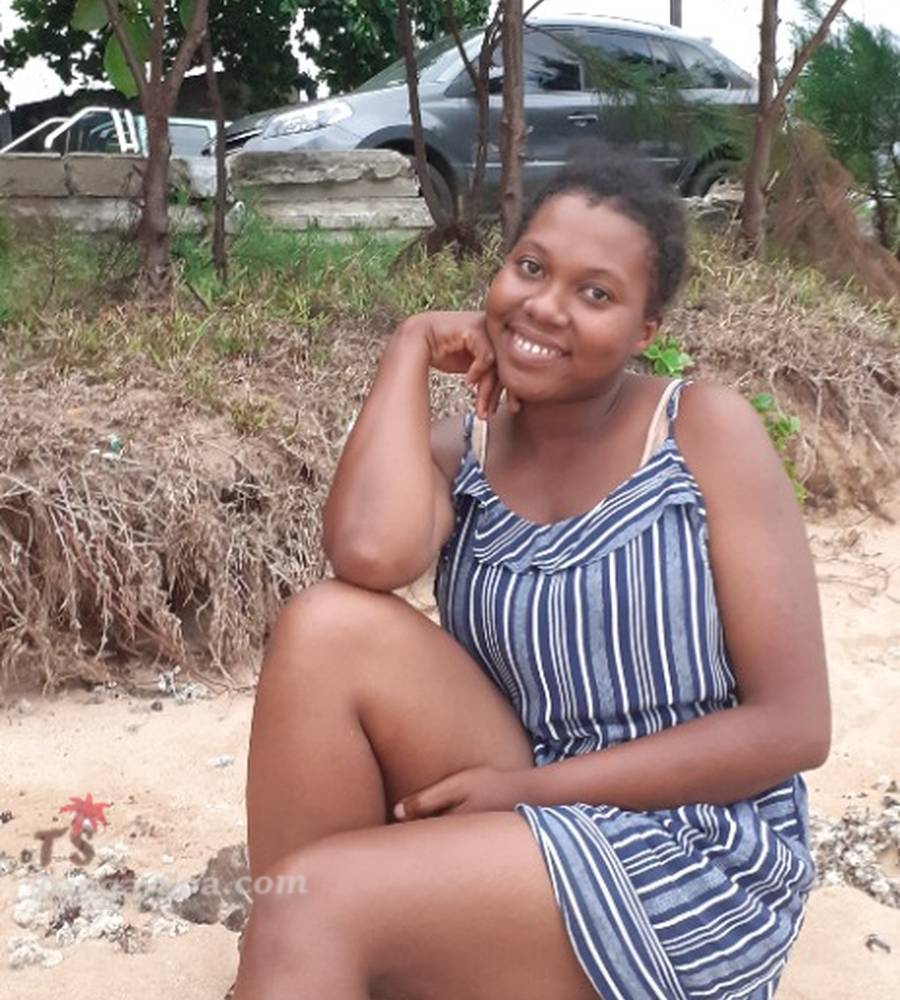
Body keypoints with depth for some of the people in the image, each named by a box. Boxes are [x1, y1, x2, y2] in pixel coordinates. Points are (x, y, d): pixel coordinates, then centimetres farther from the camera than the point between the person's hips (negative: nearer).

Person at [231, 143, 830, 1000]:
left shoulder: (706, 433, -8)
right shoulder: (459, 454, 2)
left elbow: (794, 727, -11)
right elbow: (369, 555, -24)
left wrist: (533, 784, -15)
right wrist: (412, 345, -9)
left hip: (689, 867, -4)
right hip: (514, 830, 5)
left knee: (312, 907, -27)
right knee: (329, 627, -19)